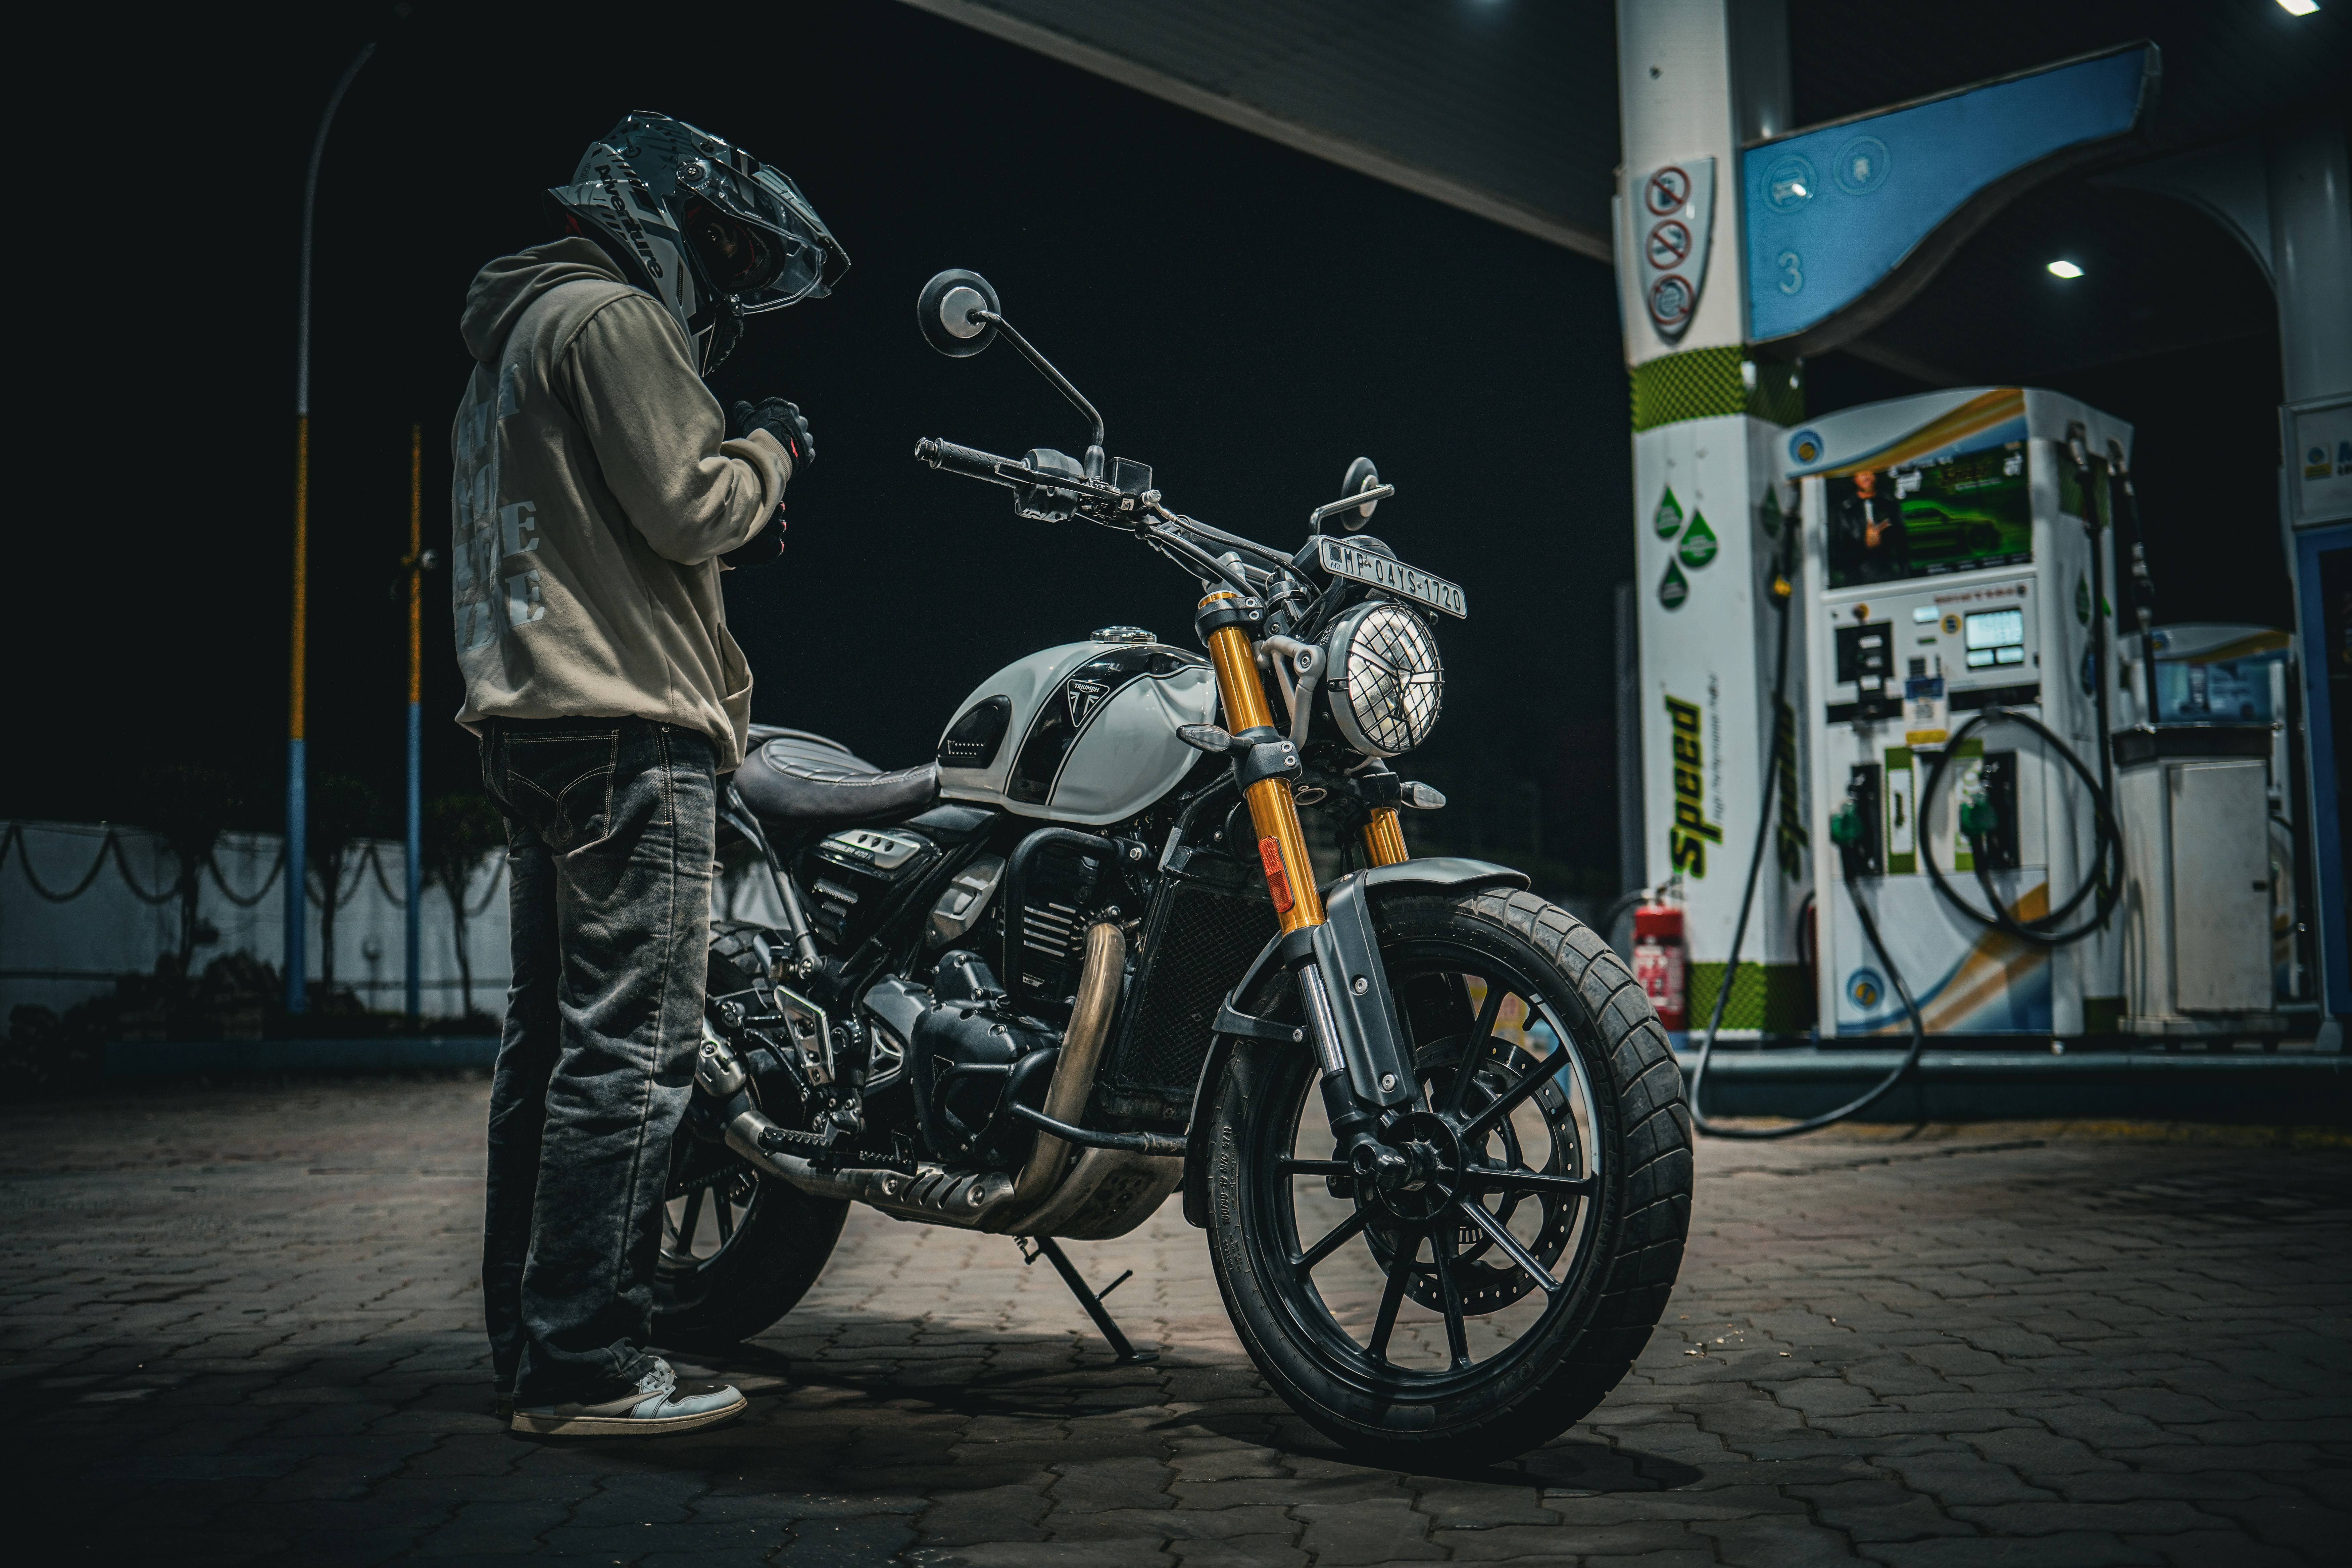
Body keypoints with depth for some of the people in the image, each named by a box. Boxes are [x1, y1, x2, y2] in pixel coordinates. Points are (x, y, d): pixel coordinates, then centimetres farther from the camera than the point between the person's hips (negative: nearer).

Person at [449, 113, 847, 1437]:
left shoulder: (516, 336, 27)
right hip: (628, 729, -11)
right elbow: (686, 505, -14)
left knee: (553, 1038, 11)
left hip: (535, 724, 11)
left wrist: (738, 536, 21)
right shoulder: (615, 315, -6)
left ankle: (530, 1340, 17)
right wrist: (770, 448, 3)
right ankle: (587, 1367, -10)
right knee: (632, 1048, -11)